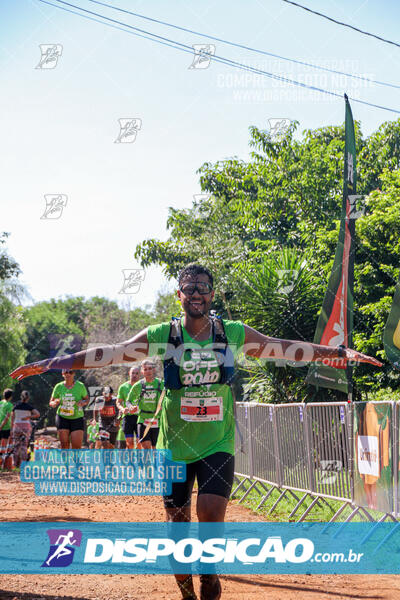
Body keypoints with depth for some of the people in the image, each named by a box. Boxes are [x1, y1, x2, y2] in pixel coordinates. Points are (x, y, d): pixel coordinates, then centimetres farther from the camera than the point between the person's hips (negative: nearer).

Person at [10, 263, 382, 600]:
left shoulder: (233, 334, 1)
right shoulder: (161, 336, -2)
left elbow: (285, 349, 5)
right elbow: (109, 354, -4)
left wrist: (341, 353, 2)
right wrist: (49, 364, -9)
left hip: (218, 444, 0)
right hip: (175, 445, 0)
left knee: (211, 515, -17)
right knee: (178, 524, 4)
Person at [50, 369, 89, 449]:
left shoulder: (80, 386, -4)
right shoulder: (58, 387, -1)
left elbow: (87, 399, 8)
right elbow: (51, 402, 6)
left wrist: (84, 402, -16)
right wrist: (55, 403, -17)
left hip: (77, 419, -1)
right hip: (62, 418, 1)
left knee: (77, 447, -9)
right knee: (64, 445, -2)